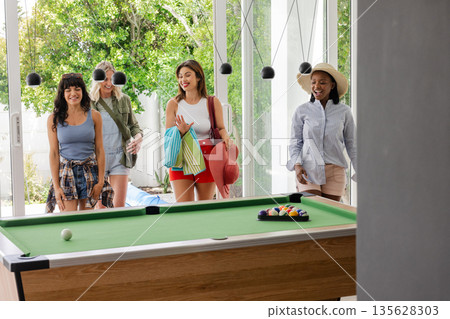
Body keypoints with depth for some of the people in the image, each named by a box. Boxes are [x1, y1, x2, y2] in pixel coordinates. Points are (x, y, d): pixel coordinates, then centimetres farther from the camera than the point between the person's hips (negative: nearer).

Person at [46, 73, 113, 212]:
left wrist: (100, 181, -1)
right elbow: (54, 153, 0)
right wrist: (56, 186, -5)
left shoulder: (94, 116, 3)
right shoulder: (54, 119, 1)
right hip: (66, 174, -1)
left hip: (89, 174, 1)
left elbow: (99, 150, 5)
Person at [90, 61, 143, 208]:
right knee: (101, 207, 4)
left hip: (120, 157, 1)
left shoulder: (124, 99, 8)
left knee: (119, 205, -6)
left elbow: (134, 125, 17)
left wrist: (138, 137, -4)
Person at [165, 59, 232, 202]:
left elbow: (221, 128, 9)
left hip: (206, 159, 0)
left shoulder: (212, 103, 3)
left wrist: (225, 137, -14)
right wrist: (180, 132, -18)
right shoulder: (174, 104, 3)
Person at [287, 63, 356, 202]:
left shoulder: (344, 111, 4)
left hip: (334, 173, 1)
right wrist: (297, 165, -9)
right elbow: (295, 142, 7)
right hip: (308, 170, -1)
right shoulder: (302, 111, 3)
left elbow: (351, 144, 11)